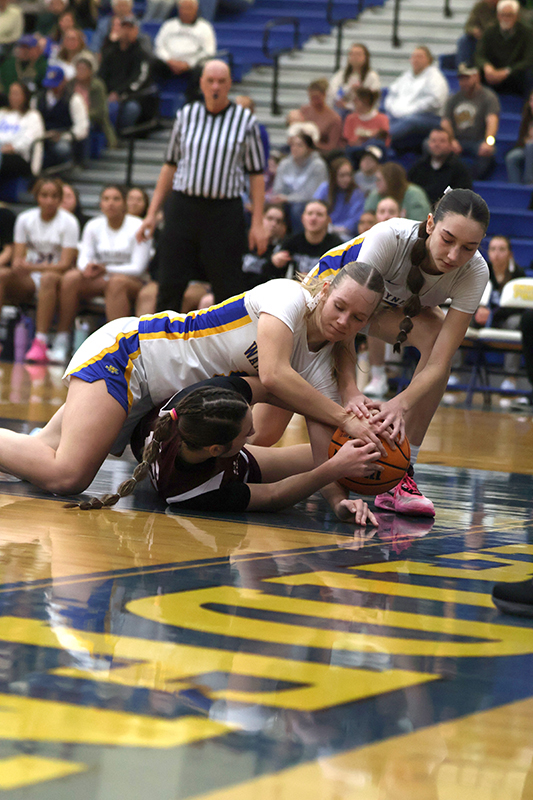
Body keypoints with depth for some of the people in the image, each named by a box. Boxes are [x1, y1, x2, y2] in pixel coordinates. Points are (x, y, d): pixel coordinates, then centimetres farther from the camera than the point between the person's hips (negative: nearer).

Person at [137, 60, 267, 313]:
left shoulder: (246, 121, 3)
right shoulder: (186, 115, 9)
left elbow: (256, 175, 3)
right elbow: (170, 166, 14)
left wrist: (257, 223, -3)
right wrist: (152, 212, 10)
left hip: (225, 213, -2)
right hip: (182, 206, 2)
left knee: (227, 290, 0)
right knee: (170, 285, 0)